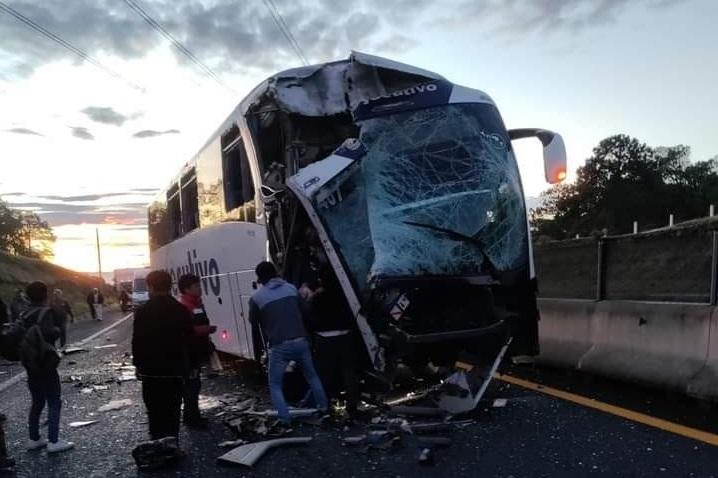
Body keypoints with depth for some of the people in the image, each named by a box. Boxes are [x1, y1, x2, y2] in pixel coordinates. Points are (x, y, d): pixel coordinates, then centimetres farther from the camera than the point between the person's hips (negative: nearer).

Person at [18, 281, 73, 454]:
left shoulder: (25, 315, 9)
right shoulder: (46, 312, -14)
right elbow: (48, 333, -27)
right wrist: (59, 329, -9)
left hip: (30, 364, 8)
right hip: (45, 364, -8)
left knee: (37, 402, 18)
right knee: (54, 402, -1)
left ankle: (34, 439, 24)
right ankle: (53, 441, -1)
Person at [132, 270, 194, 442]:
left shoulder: (142, 311, -9)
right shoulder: (182, 310, -2)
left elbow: (137, 342, -7)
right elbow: (189, 339, 2)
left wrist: (138, 364, 4)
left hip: (151, 370, -2)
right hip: (176, 370, 2)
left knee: (155, 412, 7)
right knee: (173, 412, 10)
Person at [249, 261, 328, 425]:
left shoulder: (257, 297, -4)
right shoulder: (291, 288, 6)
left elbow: (254, 322, 11)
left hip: (279, 346, -3)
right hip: (300, 341, 4)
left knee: (275, 384, 14)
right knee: (311, 376, 25)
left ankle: (285, 419, 7)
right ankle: (323, 406, 33)